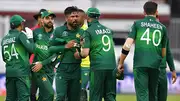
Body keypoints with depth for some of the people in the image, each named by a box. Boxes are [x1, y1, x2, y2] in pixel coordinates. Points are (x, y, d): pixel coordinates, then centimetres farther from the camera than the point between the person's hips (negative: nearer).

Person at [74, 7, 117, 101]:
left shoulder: (88, 31, -2)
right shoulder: (108, 30, 15)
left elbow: (85, 53, -10)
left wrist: (78, 55, 12)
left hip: (98, 68, -5)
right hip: (112, 66, 5)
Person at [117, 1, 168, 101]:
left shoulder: (137, 24, 5)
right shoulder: (162, 27, 11)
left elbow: (127, 46, -4)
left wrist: (121, 63, 6)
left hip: (140, 64, -2)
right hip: (155, 65, 2)